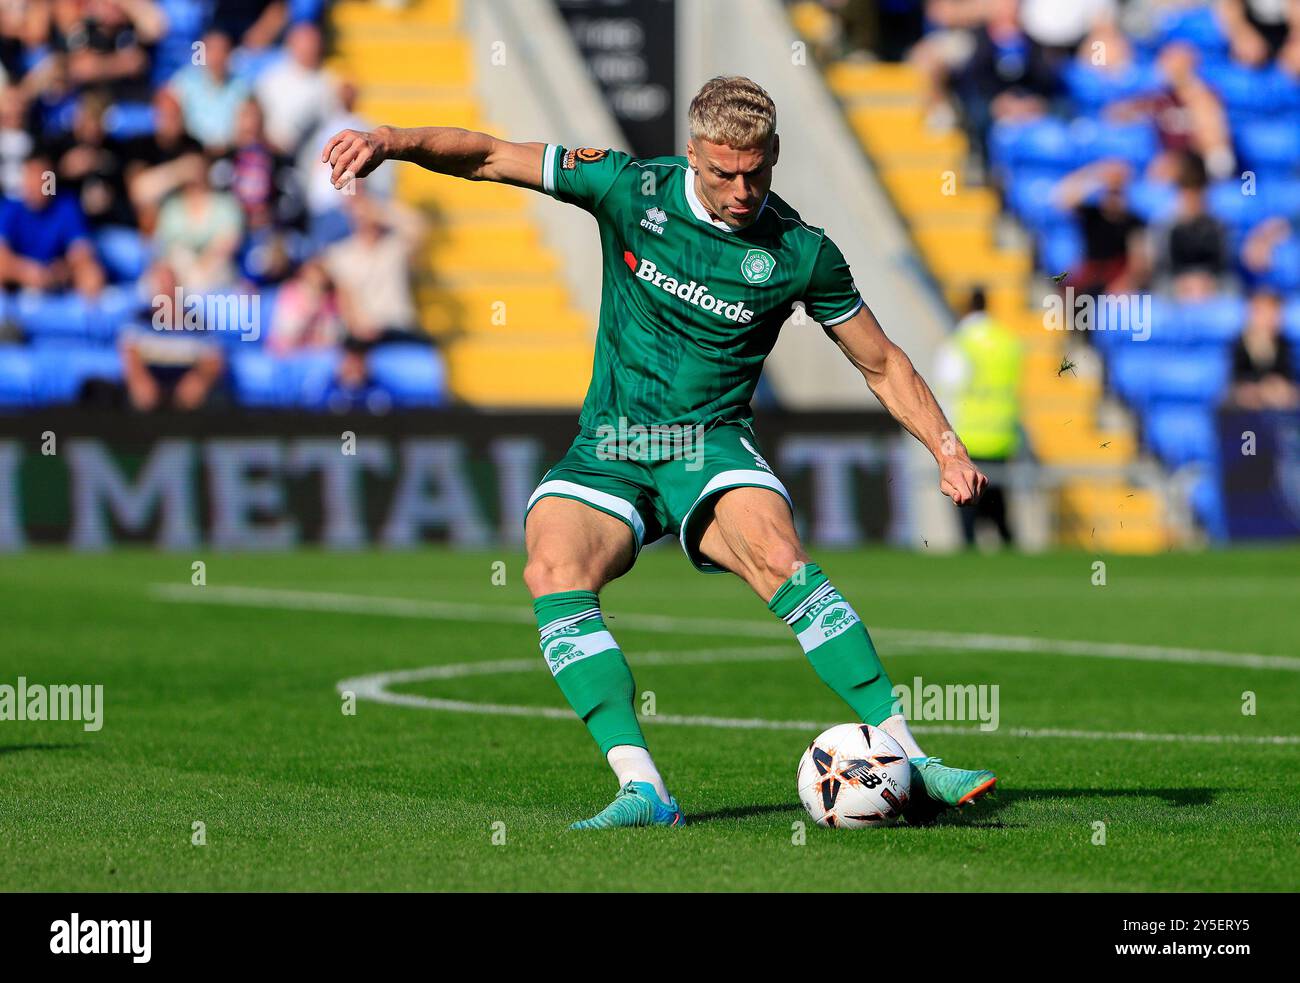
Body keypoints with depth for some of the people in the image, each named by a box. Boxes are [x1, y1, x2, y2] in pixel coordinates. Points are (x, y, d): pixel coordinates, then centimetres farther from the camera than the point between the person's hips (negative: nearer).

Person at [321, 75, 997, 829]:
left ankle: (905, 757, -28)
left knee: (779, 559, -32)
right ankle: (642, 788, -35)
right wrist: (393, 140, -15)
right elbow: (490, 157, 0)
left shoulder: (801, 253, -3)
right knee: (554, 571, -29)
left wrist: (946, 448, -1)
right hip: (607, 455, 1)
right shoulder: (634, 188, -3)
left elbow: (882, 363, 9)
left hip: (711, 449, -1)